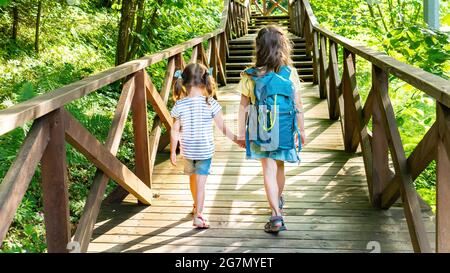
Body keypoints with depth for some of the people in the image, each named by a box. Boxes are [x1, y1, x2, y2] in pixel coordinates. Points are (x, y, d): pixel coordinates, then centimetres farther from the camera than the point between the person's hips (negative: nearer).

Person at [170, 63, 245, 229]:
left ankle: (197, 207, 44)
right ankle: (198, 216, 2)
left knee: (193, 178, 23)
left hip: (187, 150, 3)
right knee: (200, 183, 3)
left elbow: (174, 131, -6)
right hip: (205, 150, -3)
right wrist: (236, 140, 6)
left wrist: (172, 152, 5)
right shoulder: (211, 104, -14)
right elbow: (222, 127, -8)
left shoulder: (180, 105, -10)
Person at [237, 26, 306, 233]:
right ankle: (278, 200, 46)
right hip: (284, 130, 1)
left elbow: (243, 107, -3)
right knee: (279, 166, 21)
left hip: (260, 131, -1)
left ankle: (276, 214, -8)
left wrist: (241, 133, 8)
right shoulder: (290, 73, -9)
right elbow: (298, 105, -4)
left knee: (269, 170, 2)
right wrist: (302, 130, 9)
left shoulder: (249, 76, -8)